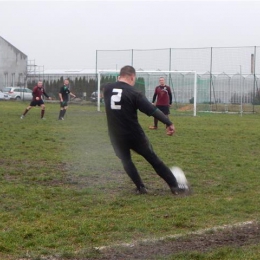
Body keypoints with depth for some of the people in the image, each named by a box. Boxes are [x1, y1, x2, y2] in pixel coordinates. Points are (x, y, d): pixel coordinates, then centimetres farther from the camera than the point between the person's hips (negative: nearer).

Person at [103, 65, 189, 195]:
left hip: (116, 136, 3)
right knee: (153, 159, 10)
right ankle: (175, 186, 13)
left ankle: (141, 187, 17)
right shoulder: (134, 93, -15)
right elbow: (153, 110, -19)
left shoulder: (107, 89, -1)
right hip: (134, 135, -3)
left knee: (126, 161, 25)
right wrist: (169, 123, -18)